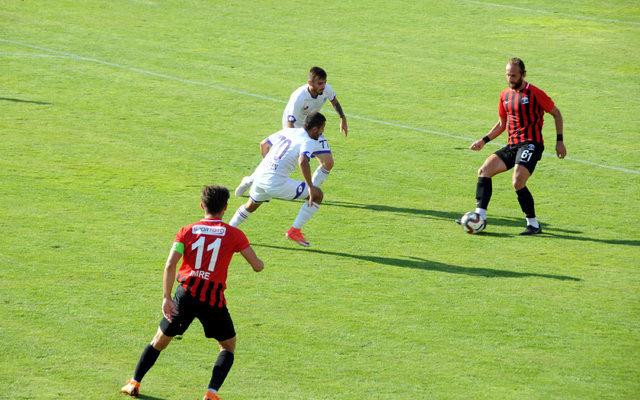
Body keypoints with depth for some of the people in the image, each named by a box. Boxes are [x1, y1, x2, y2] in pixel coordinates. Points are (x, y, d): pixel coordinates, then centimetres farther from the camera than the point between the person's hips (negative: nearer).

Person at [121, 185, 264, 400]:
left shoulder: (187, 231, 4)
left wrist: (166, 298, -10)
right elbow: (257, 266, 0)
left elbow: (170, 265, -7)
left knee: (160, 340, 21)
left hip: (185, 294, 2)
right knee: (228, 346, 17)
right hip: (214, 300, -2)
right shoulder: (234, 234, 0)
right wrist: (259, 262, 24)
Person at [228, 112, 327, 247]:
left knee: (251, 205, 37)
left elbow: (263, 144, 27)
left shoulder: (287, 131, 17)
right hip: (276, 182, -8)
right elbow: (303, 161, -26)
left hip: (260, 175, 8)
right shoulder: (308, 142, -7)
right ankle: (295, 231, 7)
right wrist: (311, 187, -19)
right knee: (317, 195, 4)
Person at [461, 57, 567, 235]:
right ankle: (480, 216, -12)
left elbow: (556, 113, 3)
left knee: (518, 183, -24)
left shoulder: (534, 93, -6)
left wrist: (559, 140, -1)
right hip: (512, 145, 7)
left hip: (531, 144, -7)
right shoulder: (505, 95, 13)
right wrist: (484, 140, 13)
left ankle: (533, 225, -10)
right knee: (484, 170, -9)